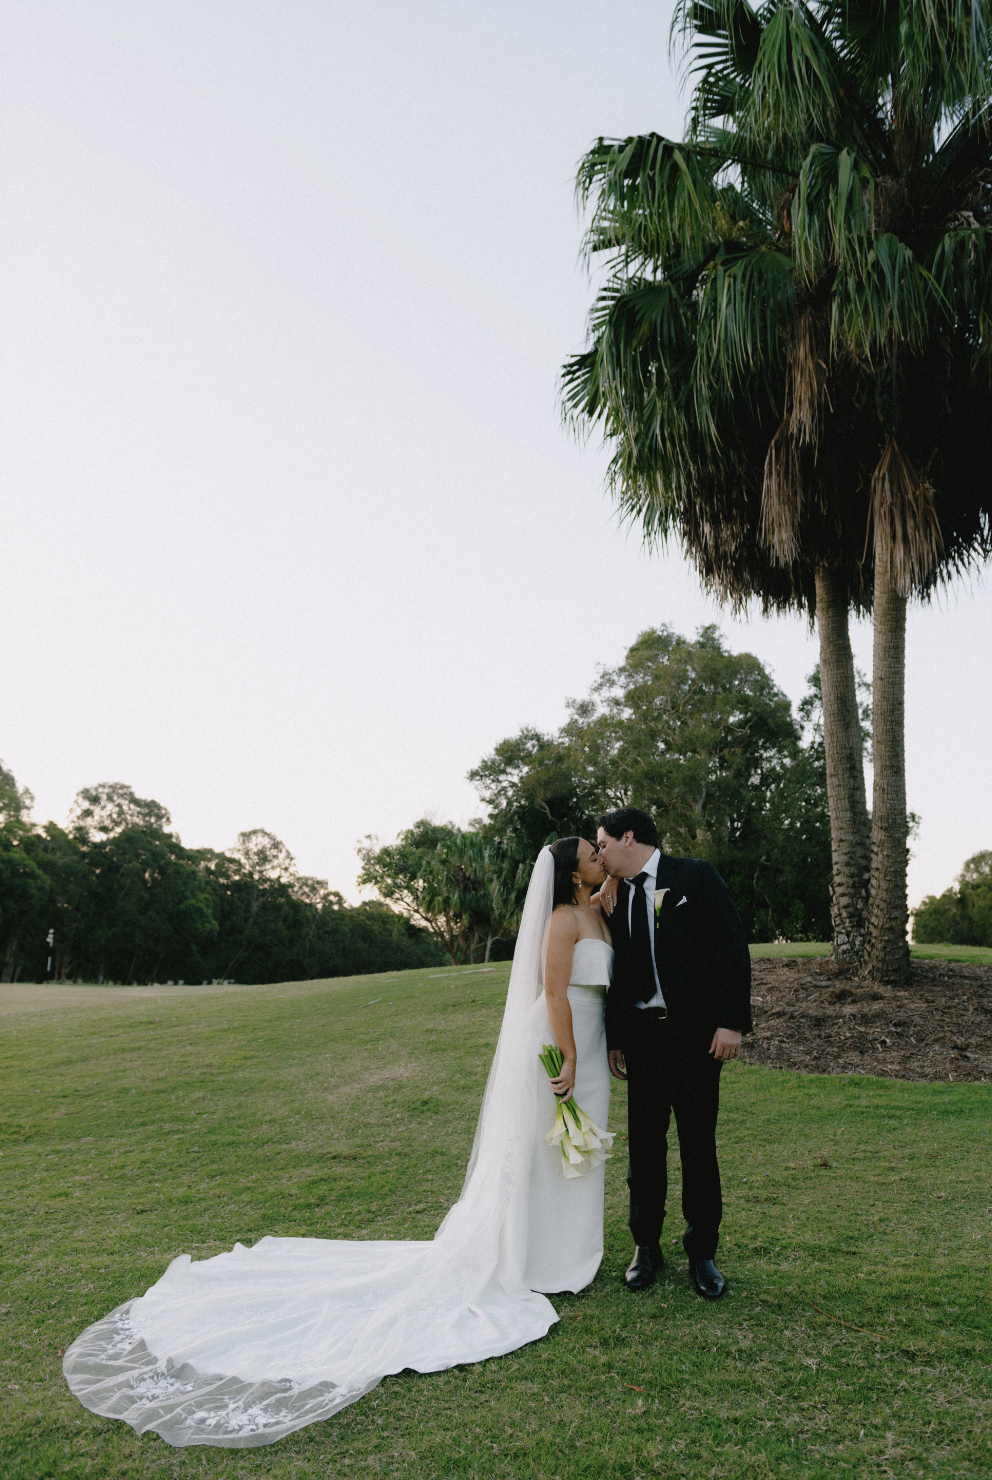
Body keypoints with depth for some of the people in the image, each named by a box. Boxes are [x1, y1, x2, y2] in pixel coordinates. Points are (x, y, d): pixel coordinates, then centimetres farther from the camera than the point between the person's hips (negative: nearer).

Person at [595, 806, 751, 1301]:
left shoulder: (695, 876, -4)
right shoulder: (617, 897, 10)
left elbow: (733, 948, -8)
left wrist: (732, 1021, -14)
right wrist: (614, 1039, 12)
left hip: (696, 1034, -4)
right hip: (642, 1035, 4)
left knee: (699, 1147, 6)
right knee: (644, 1144, 9)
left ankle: (702, 1252, 22)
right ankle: (646, 1246, 26)